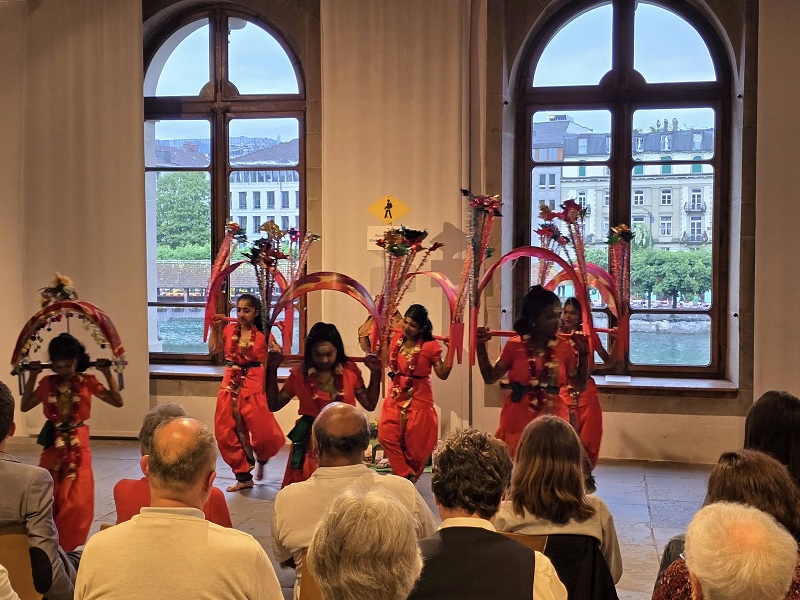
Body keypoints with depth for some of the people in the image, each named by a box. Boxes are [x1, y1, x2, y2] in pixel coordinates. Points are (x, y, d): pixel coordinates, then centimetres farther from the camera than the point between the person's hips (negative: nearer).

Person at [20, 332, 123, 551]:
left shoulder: (87, 382, -5)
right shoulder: (47, 383, 1)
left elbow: (117, 401, -4)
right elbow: (24, 406, 8)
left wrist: (107, 373, -12)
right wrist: (32, 377, 0)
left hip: (79, 449, -2)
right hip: (52, 448, 2)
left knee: (77, 503, 0)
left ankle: (70, 547, 17)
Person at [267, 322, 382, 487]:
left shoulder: (350, 371, -2)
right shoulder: (300, 373, -4)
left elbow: (369, 405, 5)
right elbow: (273, 405, 3)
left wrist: (375, 374, -4)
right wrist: (272, 371, -4)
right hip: (309, 441, 0)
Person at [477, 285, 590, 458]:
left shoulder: (565, 347, 1)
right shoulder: (515, 345, -1)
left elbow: (580, 386, 5)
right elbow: (489, 378, 4)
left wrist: (583, 353, -3)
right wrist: (481, 347, -5)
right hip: (517, 422, -1)